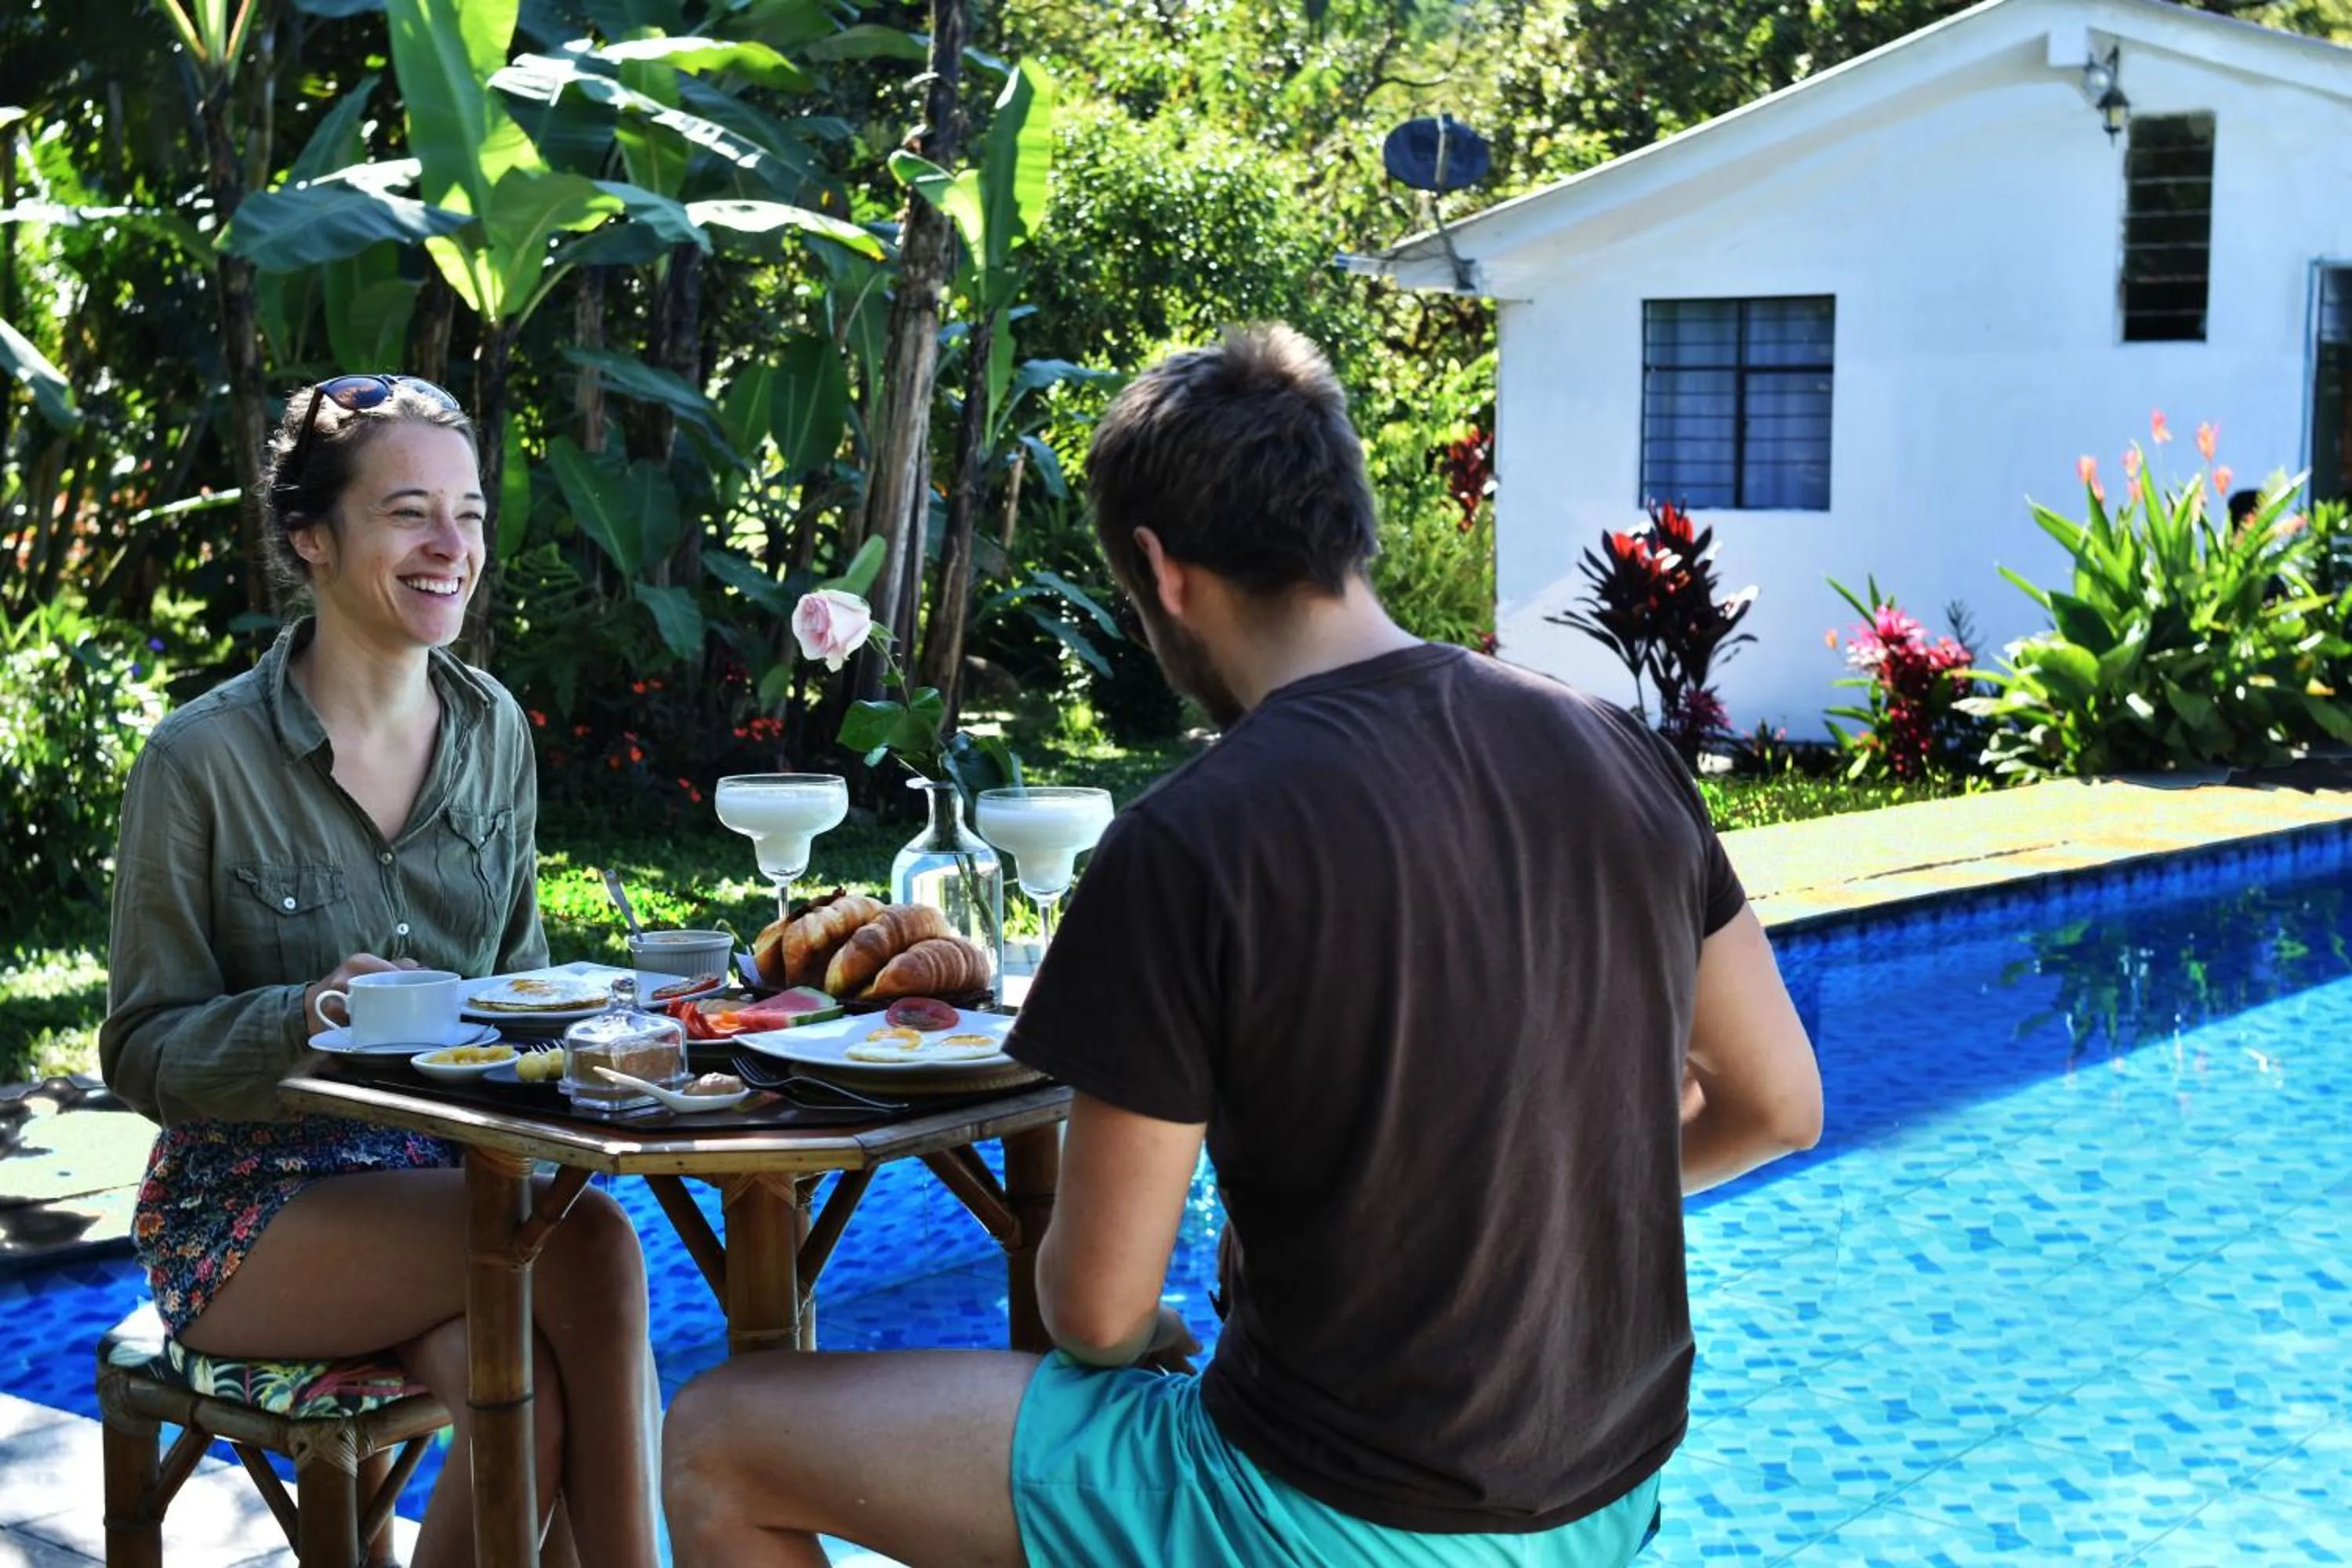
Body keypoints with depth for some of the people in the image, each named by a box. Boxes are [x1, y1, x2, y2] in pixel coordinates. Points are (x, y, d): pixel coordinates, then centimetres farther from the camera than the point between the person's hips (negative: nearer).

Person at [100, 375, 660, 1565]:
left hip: (450, 1179, 4)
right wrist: (306, 1016, -27)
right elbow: (144, 1054, -7)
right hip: (251, 1206, -4)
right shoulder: (203, 760, -11)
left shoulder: (491, 728, 5)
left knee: (532, 1392, -31)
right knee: (590, 1248, -29)